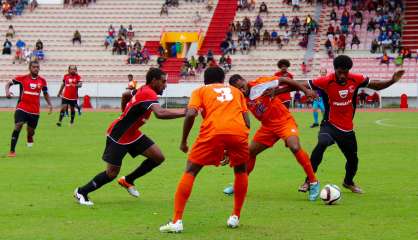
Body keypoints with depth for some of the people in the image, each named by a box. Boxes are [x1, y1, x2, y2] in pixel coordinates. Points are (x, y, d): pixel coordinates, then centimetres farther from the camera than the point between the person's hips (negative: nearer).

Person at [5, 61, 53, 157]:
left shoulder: (42, 80, 4)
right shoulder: (22, 78, -4)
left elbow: (45, 93, 17)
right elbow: (9, 83, 4)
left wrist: (49, 104, 5)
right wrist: (7, 91, -17)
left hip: (35, 110, 3)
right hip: (22, 108, -3)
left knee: (31, 131, 8)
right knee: (18, 126, -21)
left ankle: (30, 138, 50)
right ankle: (12, 151, -15)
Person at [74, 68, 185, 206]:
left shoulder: (142, 90, 2)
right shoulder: (148, 94, -27)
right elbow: (160, 114, -44)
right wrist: (185, 112, -43)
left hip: (131, 134, 9)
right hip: (118, 136, -9)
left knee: (158, 157, 0)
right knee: (112, 174, -3)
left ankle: (128, 181, 16)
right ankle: (81, 192, 16)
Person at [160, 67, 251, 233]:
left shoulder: (200, 91, 24)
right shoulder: (236, 91, 32)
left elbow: (190, 114, 4)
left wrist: (184, 141, 14)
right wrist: (231, 150, 30)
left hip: (213, 132, -2)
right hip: (239, 131, 2)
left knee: (190, 172, 9)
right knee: (241, 170, 29)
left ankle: (177, 221, -3)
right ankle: (235, 217, 27)